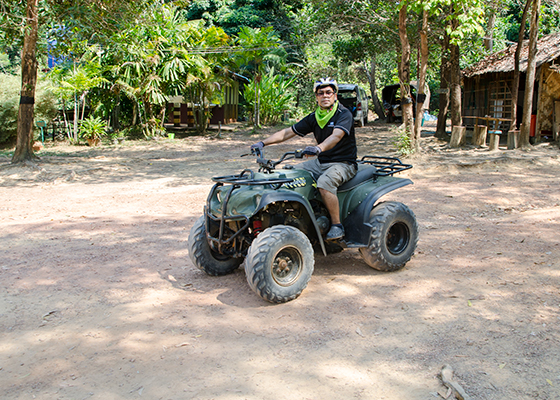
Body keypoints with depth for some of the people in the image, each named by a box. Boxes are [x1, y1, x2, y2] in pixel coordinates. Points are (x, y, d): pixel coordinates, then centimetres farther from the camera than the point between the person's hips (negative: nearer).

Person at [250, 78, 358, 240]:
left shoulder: (344, 114, -12)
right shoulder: (314, 118, 8)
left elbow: (336, 135, -32)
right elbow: (288, 132, 7)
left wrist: (319, 148, -52)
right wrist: (263, 143, -4)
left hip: (344, 163, -7)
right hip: (321, 161, 7)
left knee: (324, 182, -36)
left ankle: (337, 226, -24)